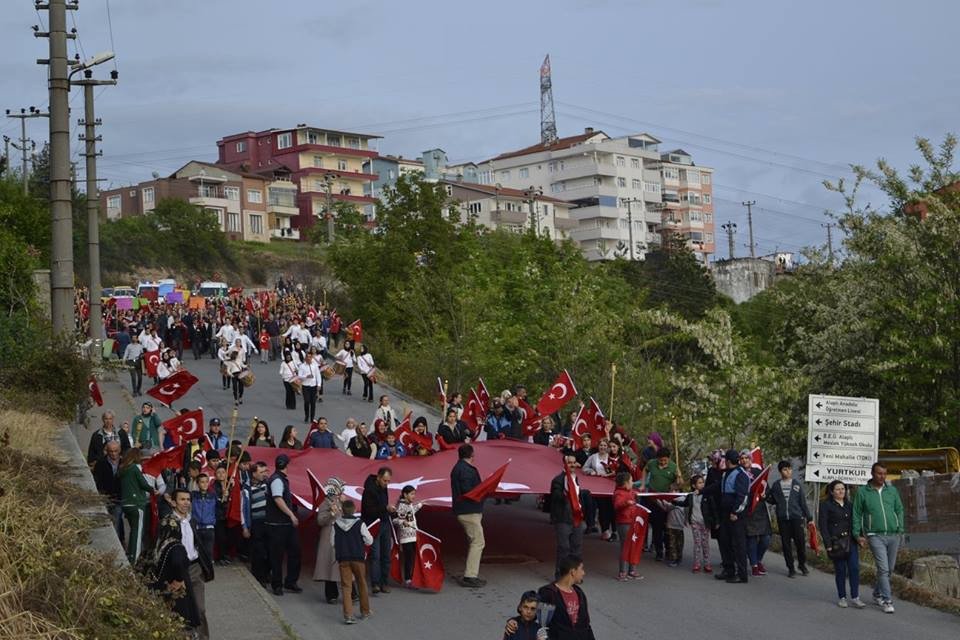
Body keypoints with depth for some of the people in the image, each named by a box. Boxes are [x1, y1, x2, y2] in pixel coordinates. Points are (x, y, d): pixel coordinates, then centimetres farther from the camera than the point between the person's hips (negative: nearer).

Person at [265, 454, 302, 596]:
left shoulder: (282, 479, 16)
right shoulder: (276, 480, -15)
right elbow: (278, 499, -27)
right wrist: (291, 514, -27)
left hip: (287, 523, 9)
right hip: (277, 524, -9)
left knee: (294, 552, 8)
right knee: (277, 555, 0)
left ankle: (290, 582, 16)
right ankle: (277, 585, 9)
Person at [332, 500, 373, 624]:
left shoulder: (336, 524, -1)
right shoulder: (360, 524, -9)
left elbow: (332, 542, 5)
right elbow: (369, 540, -5)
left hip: (342, 559, 1)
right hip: (357, 558, -1)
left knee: (346, 586, 0)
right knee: (361, 584, 16)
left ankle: (348, 615, -12)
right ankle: (365, 611, 27)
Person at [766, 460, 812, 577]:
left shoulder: (797, 485, 5)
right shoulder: (776, 485, 6)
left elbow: (803, 502, 7)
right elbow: (772, 501, 12)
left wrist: (809, 518, 7)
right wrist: (765, 495, -8)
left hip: (797, 517, -1)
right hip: (782, 519, 1)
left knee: (800, 542, -2)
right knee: (786, 544, 3)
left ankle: (802, 564, 20)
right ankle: (790, 568, 13)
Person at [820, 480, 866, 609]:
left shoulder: (850, 505, 15)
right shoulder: (825, 505, -1)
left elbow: (855, 522, 19)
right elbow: (823, 526, -6)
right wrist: (828, 544, -13)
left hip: (850, 541, 4)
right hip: (836, 543, -4)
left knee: (854, 568, -6)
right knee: (840, 570, 1)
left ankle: (855, 597, -2)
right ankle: (842, 598, 11)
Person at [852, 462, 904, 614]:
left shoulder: (892, 490, 8)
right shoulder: (863, 492, 0)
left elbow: (899, 510, 13)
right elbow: (857, 515, 4)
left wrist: (900, 529, 4)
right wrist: (857, 535, 0)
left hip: (893, 535, 4)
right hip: (875, 536, -4)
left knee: (889, 568, 11)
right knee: (883, 569, -11)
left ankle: (878, 593, 31)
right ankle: (887, 601, -7)